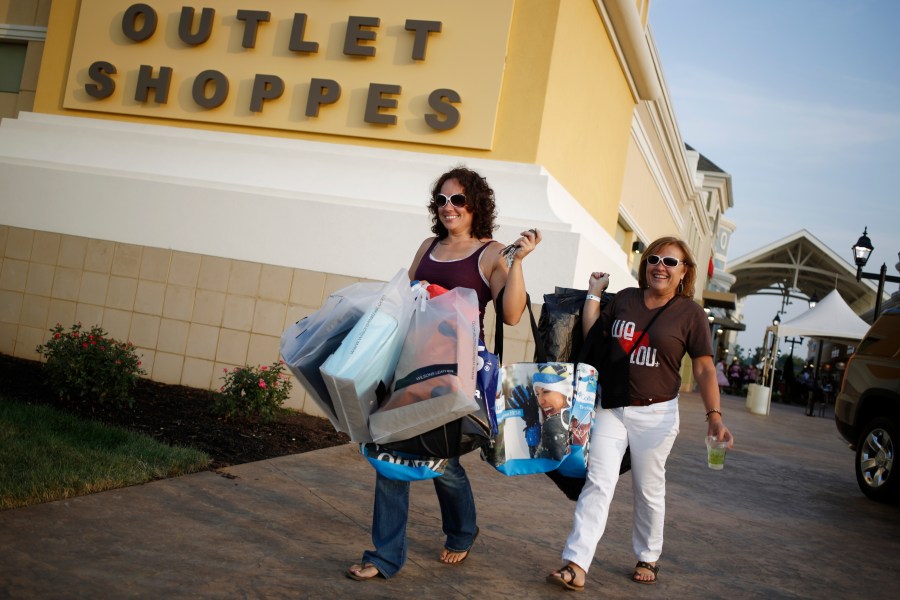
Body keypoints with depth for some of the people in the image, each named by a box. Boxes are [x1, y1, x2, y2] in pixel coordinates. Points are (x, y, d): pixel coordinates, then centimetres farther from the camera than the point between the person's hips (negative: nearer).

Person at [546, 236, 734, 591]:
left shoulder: (691, 314, -3)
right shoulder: (624, 299, 5)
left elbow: (704, 369, -6)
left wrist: (714, 417, -16)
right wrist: (593, 294, 6)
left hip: (656, 414, -2)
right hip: (611, 408, 2)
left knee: (649, 490, 10)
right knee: (598, 483, -7)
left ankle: (648, 559, 31)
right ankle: (576, 565, -11)